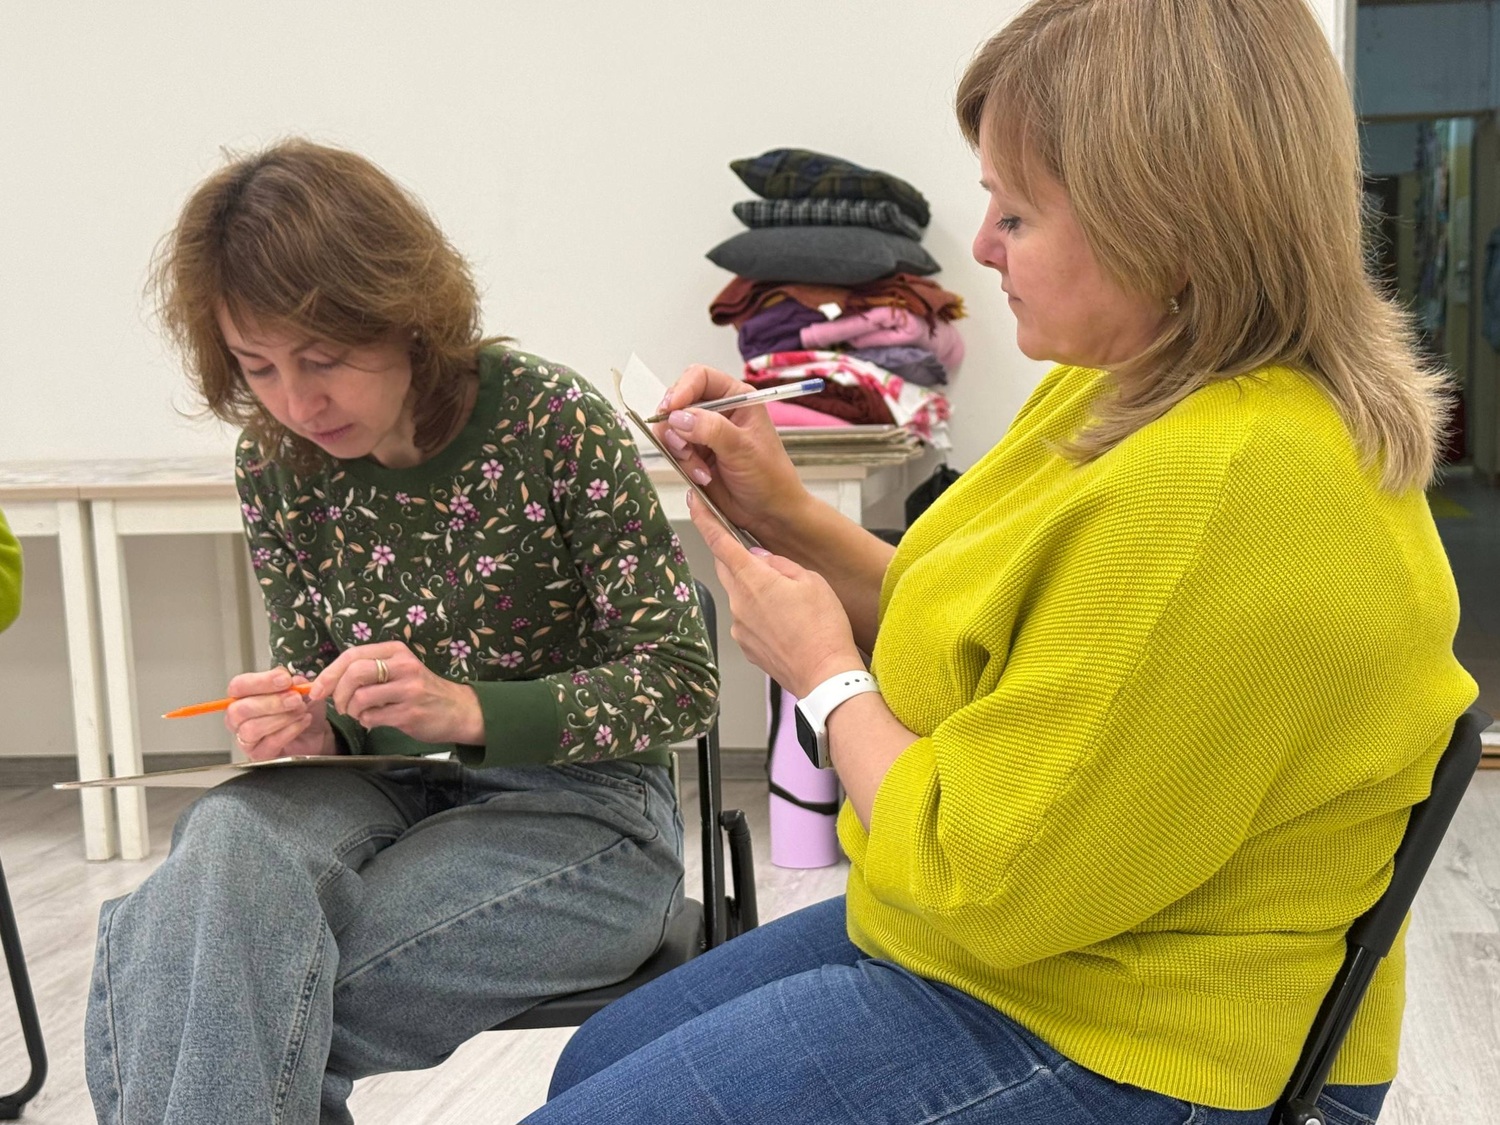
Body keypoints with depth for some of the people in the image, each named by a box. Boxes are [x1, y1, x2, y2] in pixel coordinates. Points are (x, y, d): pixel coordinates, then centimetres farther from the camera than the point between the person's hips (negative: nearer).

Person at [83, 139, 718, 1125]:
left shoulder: (551, 420, -15)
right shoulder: (276, 462, 0)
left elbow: (683, 679, -13)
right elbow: (311, 671, 12)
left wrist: (467, 708, -27)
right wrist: (297, 729, -14)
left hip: (574, 810, -4)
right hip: (388, 795, 5)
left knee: (230, 990, -26)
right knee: (228, 838, -30)